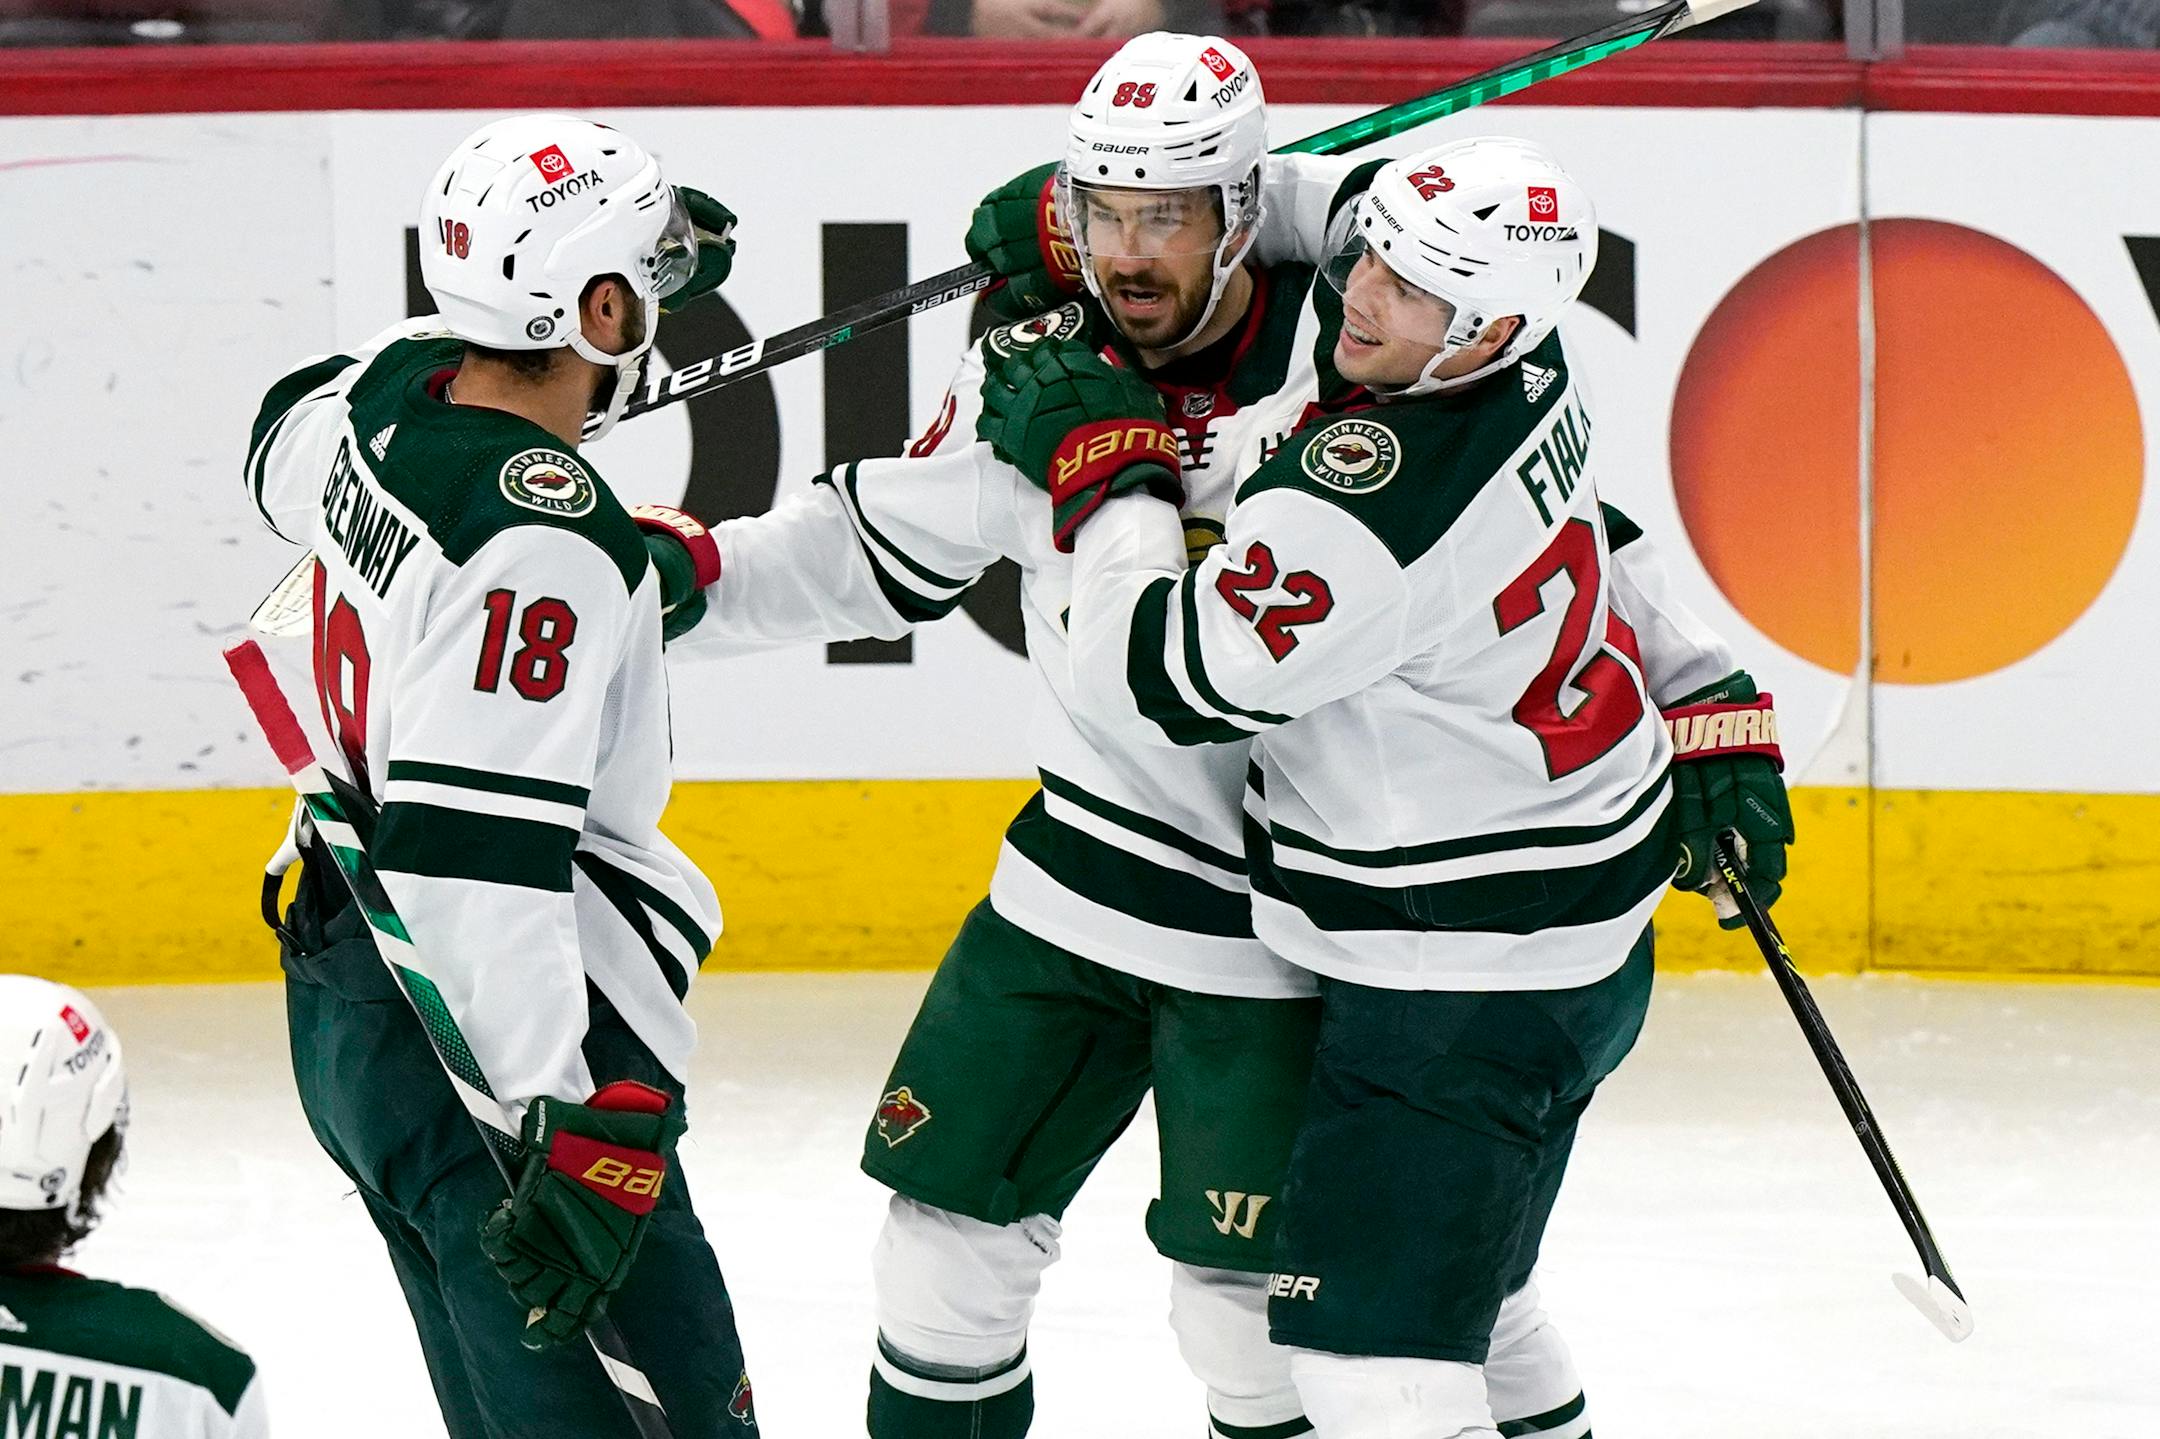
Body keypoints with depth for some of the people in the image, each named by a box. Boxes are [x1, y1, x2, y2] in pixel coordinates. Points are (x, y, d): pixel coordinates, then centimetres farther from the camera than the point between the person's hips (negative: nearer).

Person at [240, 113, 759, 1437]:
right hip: (488, 1048, -10)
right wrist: (575, 1131, -30)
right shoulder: (550, 542, -24)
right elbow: (474, 856, -29)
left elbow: (285, 457, 29)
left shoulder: (391, 388, 2)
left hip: (347, 1008, 10)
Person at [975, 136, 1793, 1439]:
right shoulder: (1530, 369, -3)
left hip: (1469, 977, -10)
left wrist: (1101, 466, -8)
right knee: (1460, 1277, 25)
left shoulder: (1364, 502, -30)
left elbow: (1159, 683, -19)